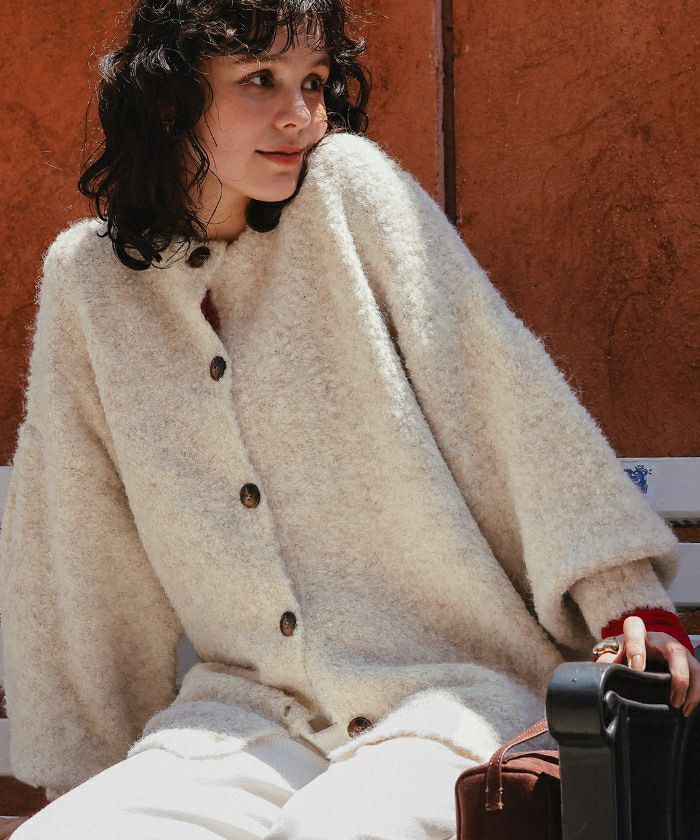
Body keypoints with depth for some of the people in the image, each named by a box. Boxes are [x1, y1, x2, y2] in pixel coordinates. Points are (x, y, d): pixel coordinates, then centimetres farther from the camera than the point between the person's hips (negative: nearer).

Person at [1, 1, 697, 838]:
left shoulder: (351, 187, -2)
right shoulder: (86, 275, 7)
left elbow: (506, 393, -6)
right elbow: (81, 550, 12)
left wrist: (631, 599, -15)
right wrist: (85, 769, 13)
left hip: (447, 695, -3)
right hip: (245, 717, 3)